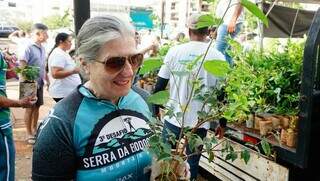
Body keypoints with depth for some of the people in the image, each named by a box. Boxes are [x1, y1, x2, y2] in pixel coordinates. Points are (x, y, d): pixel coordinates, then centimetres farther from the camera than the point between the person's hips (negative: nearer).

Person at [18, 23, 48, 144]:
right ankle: (29, 134, 13)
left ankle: (34, 130, 27)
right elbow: (22, 67, -17)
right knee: (29, 108, 3)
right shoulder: (28, 48, -14)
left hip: (40, 83, 7)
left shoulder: (42, 49, 8)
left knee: (37, 107, 14)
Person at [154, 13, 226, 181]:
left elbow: (159, 85, -1)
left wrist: (155, 108, 13)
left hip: (173, 118, 1)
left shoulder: (175, 51, -4)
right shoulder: (217, 57, -5)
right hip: (199, 121, 0)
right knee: (192, 163, 15)